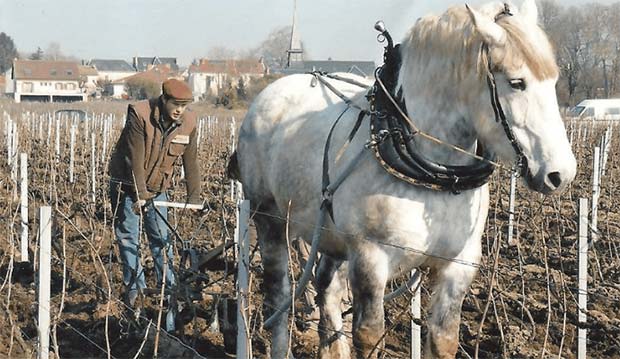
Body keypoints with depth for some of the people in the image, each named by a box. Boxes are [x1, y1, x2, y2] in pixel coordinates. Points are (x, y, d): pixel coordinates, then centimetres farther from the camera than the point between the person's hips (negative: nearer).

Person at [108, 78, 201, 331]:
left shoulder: (188, 122, -9)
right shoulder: (139, 114, -23)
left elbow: (190, 162, 1)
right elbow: (135, 159, -24)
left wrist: (194, 199, 1)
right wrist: (139, 195, -27)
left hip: (157, 189, 4)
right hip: (127, 187, -3)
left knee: (162, 241, 2)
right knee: (128, 238, -2)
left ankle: (168, 291, 11)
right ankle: (135, 288, 7)